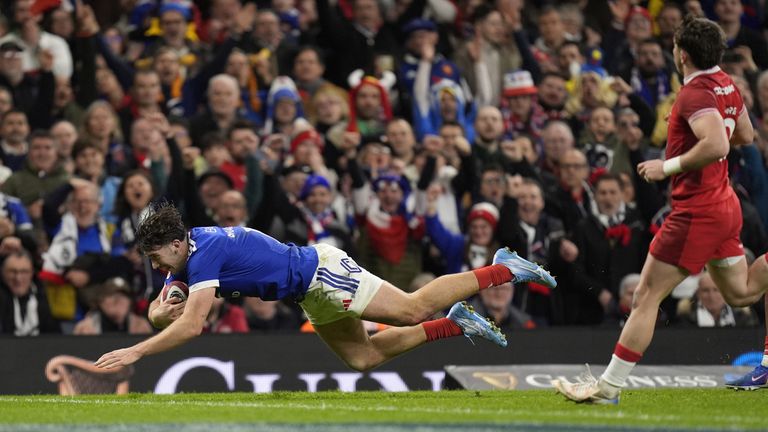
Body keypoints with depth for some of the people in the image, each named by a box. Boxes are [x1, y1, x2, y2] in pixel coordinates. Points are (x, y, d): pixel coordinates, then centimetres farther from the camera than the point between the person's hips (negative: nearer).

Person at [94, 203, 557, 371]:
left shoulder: (205, 254, -26)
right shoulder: (185, 257, 2)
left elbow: (192, 325, -34)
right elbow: (158, 312, 9)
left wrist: (135, 352, -34)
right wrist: (163, 310, -17)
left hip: (319, 271, -9)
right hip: (312, 295, 9)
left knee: (411, 309, -8)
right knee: (364, 357, 12)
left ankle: (501, 270, 4)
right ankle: (456, 324, 20)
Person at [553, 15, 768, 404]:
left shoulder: (695, 95, -20)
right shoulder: (726, 86, 8)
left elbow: (716, 145, -35)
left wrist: (669, 166, -24)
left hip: (696, 212, -10)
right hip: (725, 206, 10)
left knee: (646, 296, -5)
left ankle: (609, 386, -3)